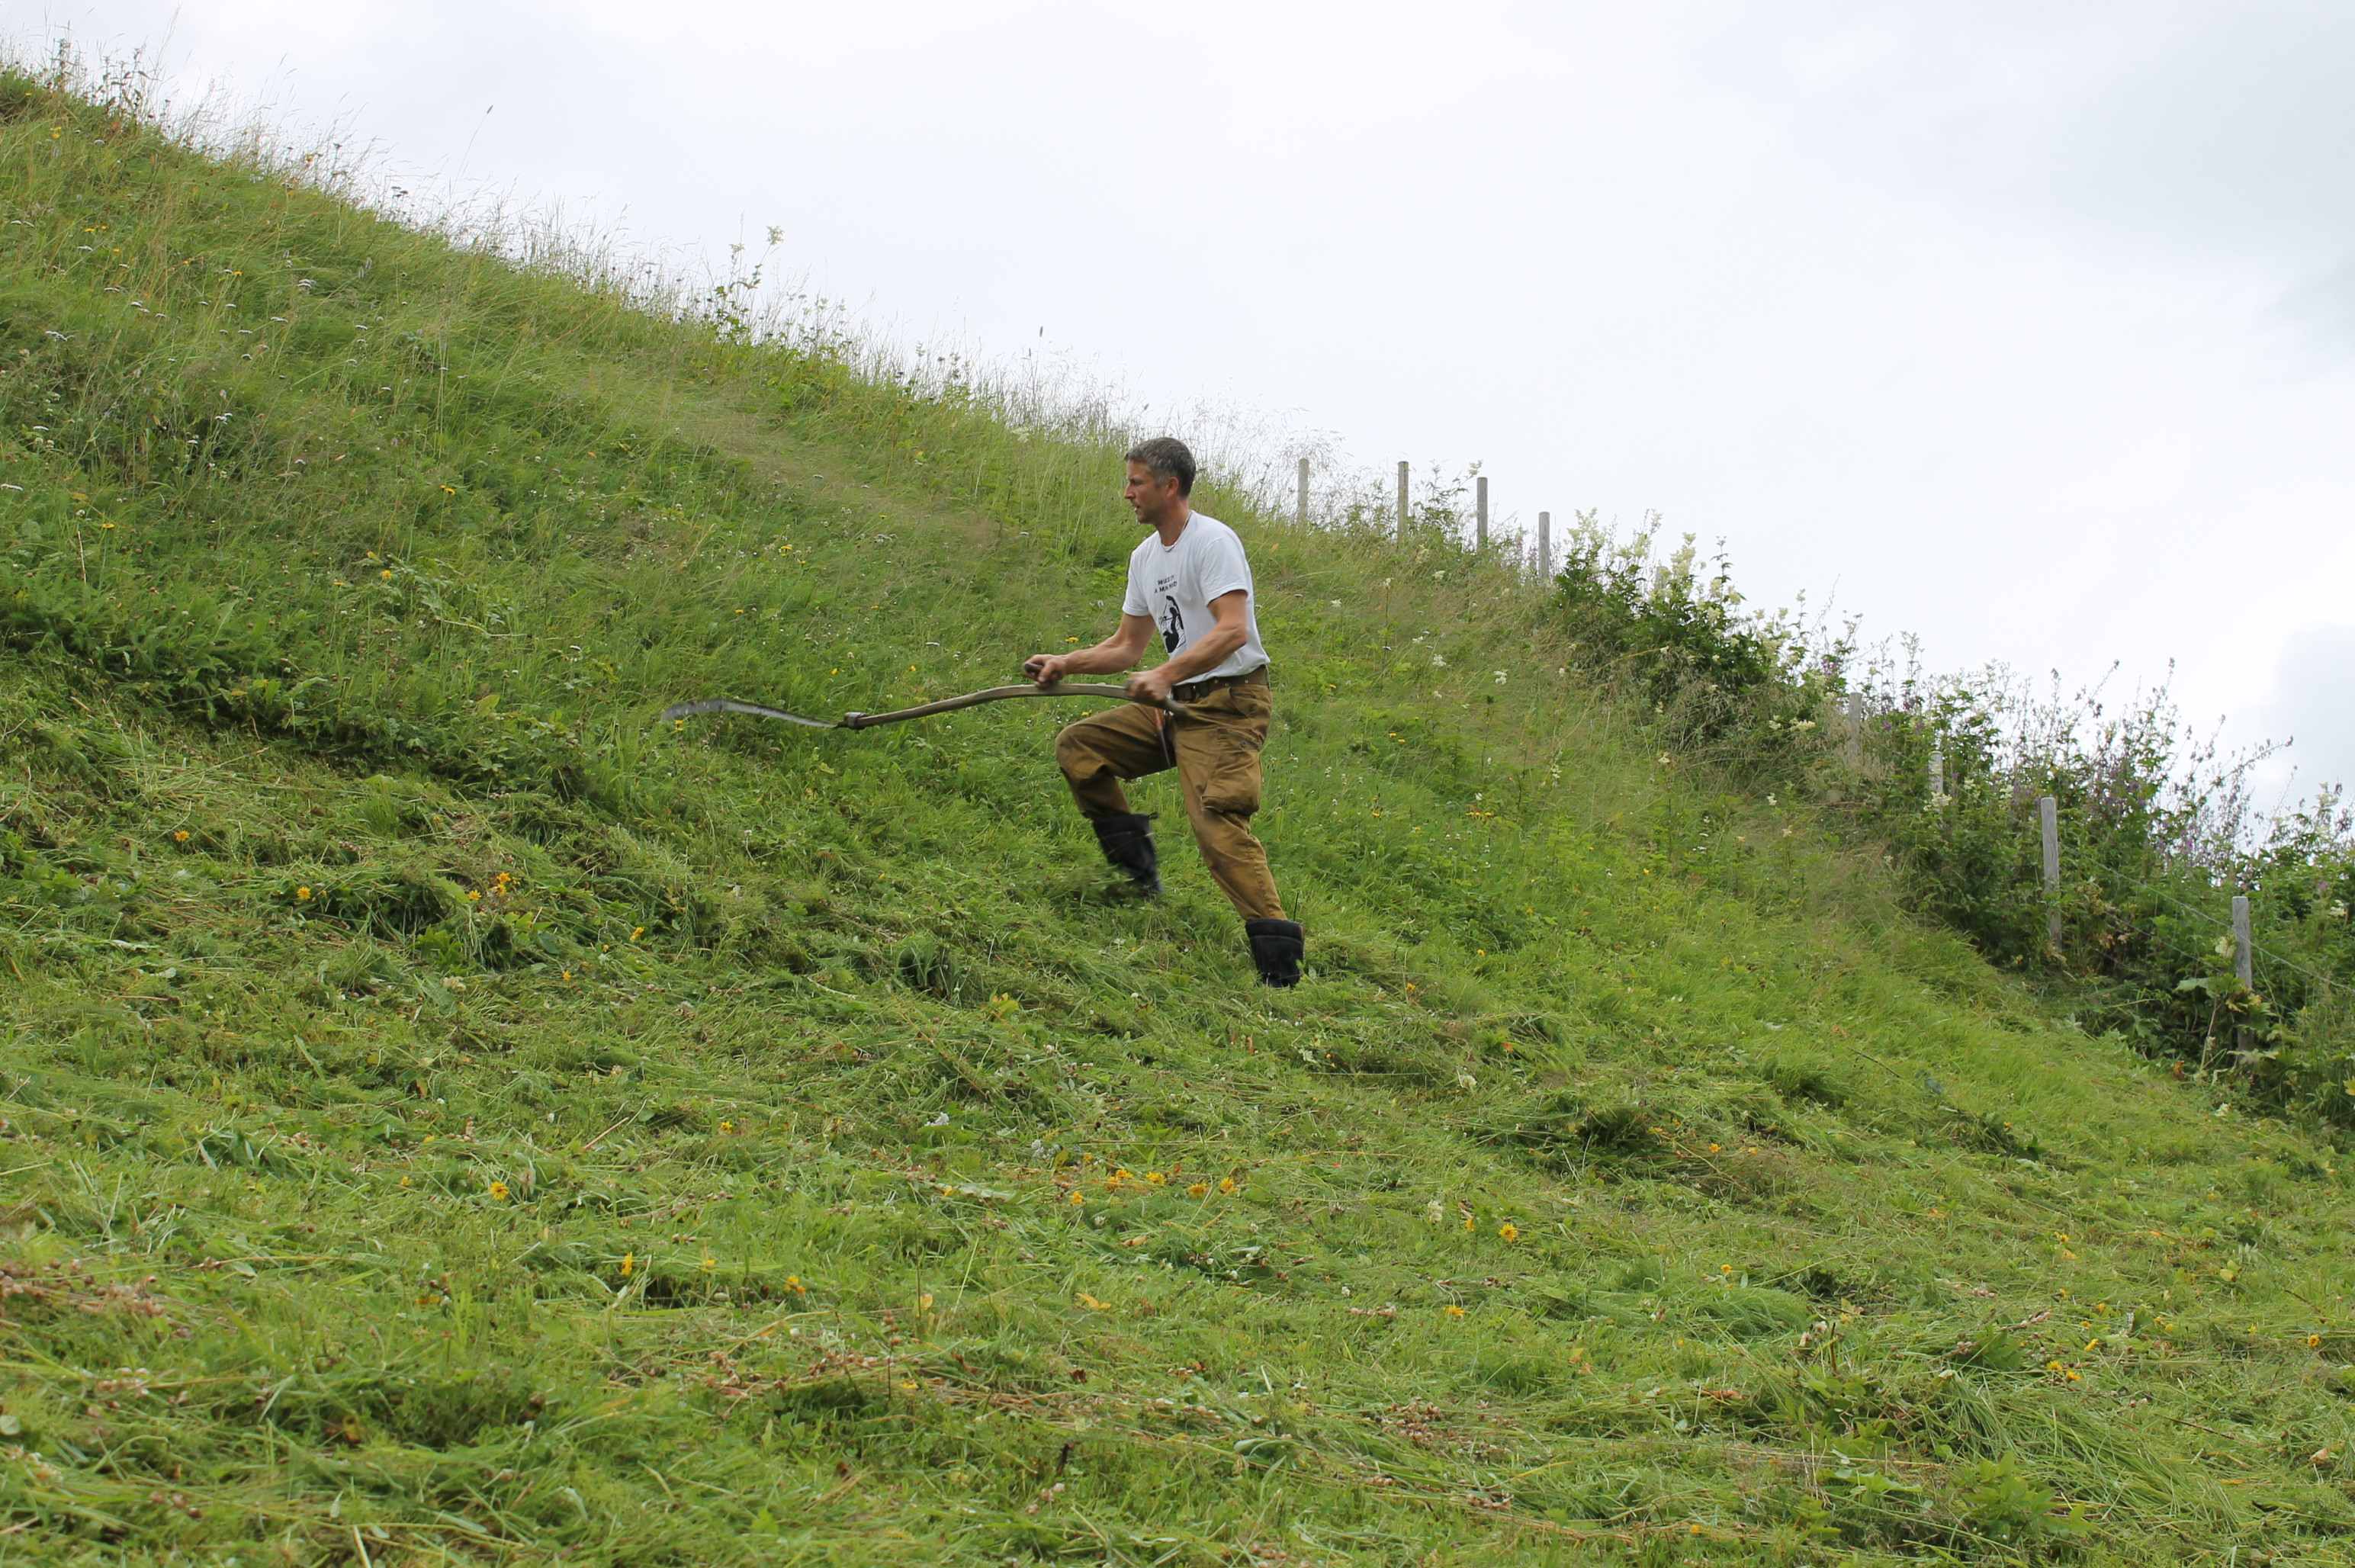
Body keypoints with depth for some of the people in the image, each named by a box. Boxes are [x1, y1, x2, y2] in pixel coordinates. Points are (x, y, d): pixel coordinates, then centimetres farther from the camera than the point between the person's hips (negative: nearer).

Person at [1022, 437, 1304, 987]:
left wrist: (1166, 675, -32)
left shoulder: (1212, 541, -14)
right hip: (1177, 705, 9)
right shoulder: (1145, 556, 15)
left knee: (1217, 824, -23)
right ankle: (1136, 867, 12)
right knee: (1077, 746, 7)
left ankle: (1279, 959, -25)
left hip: (1227, 706, -9)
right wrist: (1066, 664, 9)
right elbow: (1127, 646, 23)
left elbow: (1233, 631, -26)